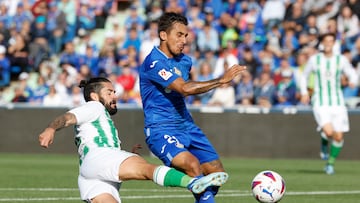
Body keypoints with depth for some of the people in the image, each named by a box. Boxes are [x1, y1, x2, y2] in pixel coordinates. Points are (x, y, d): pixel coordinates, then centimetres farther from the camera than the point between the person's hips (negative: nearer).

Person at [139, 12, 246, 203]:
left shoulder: (184, 61, 8)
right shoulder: (154, 63, -19)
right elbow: (186, 88, -31)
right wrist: (221, 80, -30)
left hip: (186, 126, 9)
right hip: (161, 130, -8)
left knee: (217, 173, 5)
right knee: (193, 165, -31)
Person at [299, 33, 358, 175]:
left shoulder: (341, 60, 3)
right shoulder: (314, 59, 3)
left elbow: (352, 74, 10)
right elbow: (304, 76, 16)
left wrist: (353, 81, -14)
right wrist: (304, 92, 4)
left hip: (337, 102, 2)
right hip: (320, 103, -2)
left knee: (339, 136, -2)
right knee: (329, 132, -23)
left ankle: (330, 163, 19)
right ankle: (324, 143, 12)